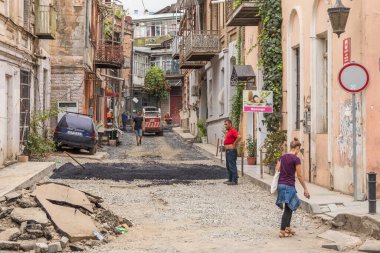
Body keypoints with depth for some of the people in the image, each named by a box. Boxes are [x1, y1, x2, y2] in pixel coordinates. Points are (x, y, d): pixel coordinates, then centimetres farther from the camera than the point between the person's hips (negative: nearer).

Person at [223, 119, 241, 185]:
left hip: (231, 151, -11)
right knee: (228, 165, 16)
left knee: (232, 166, -10)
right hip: (227, 151, 11)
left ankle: (234, 181, -8)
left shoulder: (233, 130, -15)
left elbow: (239, 137, -30)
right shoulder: (228, 131, 16)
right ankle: (230, 179, 23)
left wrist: (234, 144, -21)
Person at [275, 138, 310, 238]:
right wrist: (305, 189, -3)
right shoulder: (296, 159, -12)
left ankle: (287, 228, 27)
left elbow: (277, 170, 8)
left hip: (280, 184, 7)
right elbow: (299, 176, -10)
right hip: (289, 186, -7)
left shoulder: (283, 157, 7)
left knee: (290, 207, 20)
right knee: (288, 209, 1)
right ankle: (282, 231, 1)